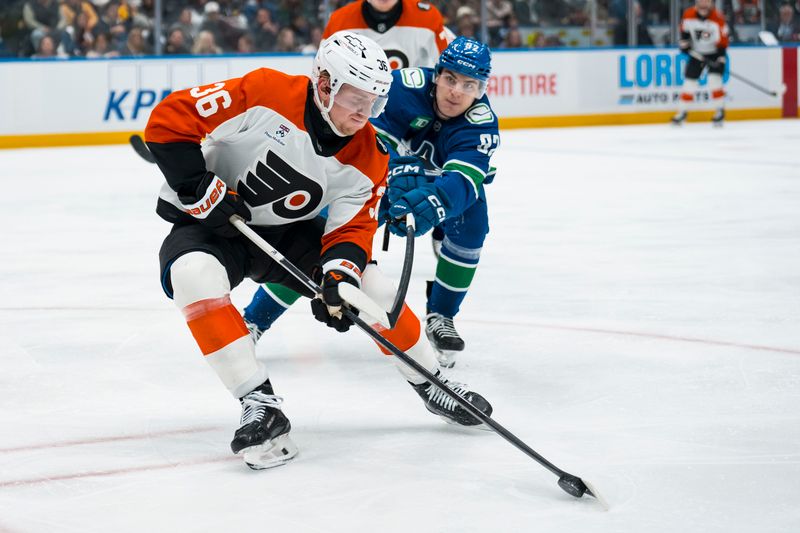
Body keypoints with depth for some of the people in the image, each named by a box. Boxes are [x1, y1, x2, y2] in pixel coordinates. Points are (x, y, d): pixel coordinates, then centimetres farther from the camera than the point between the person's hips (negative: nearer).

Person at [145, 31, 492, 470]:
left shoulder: (367, 158, -11)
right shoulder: (264, 95, -27)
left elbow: (352, 227, -10)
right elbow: (169, 120, -23)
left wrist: (337, 278, -30)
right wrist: (199, 187, -28)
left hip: (286, 232, 4)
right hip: (208, 221, -4)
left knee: (367, 282, -7)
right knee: (194, 273, -36)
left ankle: (431, 384, 17)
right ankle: (259, 404, -32)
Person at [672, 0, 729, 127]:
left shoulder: (718, 18, -23)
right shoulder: (689, 15, -12)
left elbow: (722, 40, -20)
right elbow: (684, 30, 8)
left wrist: (721, 58, -25)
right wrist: (684, 43, -4)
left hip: (714, 54, -3)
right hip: (697, 53, 3)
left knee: (714, 79, -18)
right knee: (689, 81, 2)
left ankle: (720, 111, -6)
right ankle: (681, 112, 14)